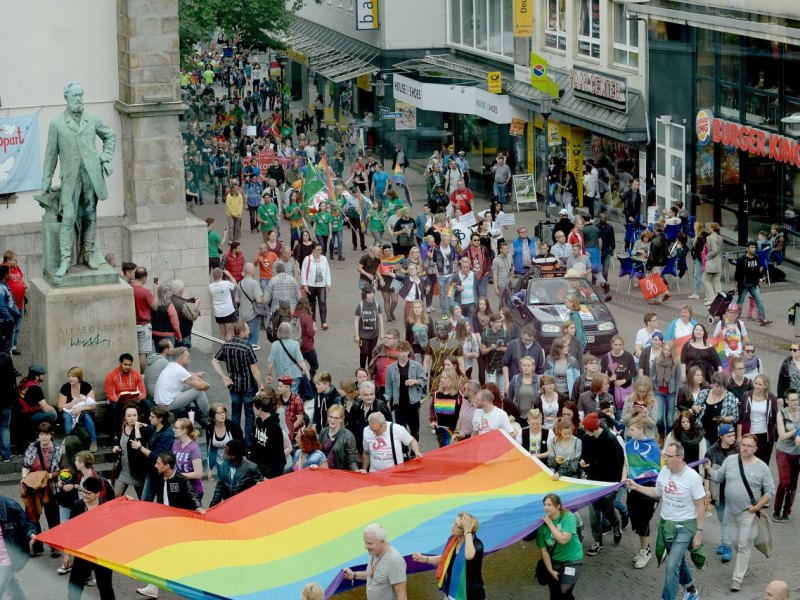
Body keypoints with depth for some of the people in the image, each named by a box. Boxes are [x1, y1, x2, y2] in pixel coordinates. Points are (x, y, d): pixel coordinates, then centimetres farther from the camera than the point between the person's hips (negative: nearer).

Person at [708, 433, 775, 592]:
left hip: (748, 513, -4)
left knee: (744, 546, -3)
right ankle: (745, 564, 40)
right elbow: (718, 478, 5)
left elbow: (770, 491, -5)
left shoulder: (762, 467, -10)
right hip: (730, 511, 4)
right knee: (735, 542, 15)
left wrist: (757, 507, -12)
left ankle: (737, 579, 0)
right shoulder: (730, 460, -1)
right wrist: (708, 468, -12)